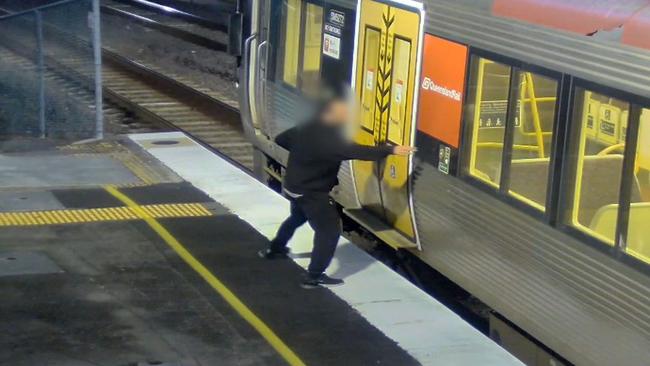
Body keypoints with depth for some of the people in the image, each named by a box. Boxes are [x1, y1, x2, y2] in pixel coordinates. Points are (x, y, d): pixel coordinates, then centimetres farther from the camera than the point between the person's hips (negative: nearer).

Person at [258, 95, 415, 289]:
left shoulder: (307, 129, -1)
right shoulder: (327, 139, -29)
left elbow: (281, 139, 12)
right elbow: (356, 151, -37)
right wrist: (391, 150, -38)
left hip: (294, 186, 10)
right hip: (311, 193, -10)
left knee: (297, 218, 34)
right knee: (329, 230, -3)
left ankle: (274, 249, 56)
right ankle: (314, 277, -2)